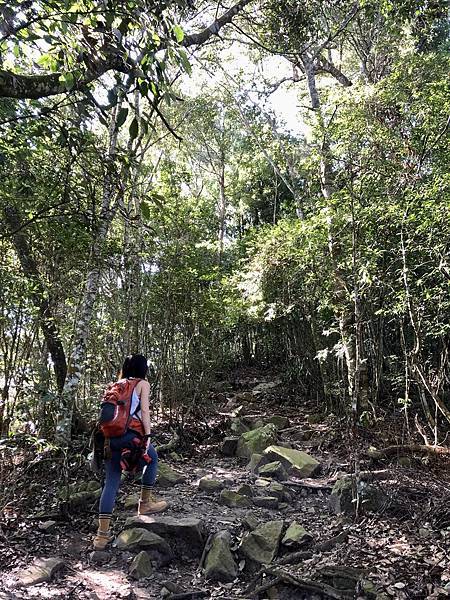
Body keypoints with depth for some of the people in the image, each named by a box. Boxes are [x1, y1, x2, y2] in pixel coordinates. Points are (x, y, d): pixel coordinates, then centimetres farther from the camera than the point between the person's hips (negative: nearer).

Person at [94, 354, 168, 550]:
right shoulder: (143, 383, 6)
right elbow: (144, 411, -3)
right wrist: (147, 436, -5)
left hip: (110, 435, 6)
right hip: (130, 434, -5)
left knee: (111, 483, 9)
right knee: (152, 459, 24)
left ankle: (102, 534, 8)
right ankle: (145, 503, 27)